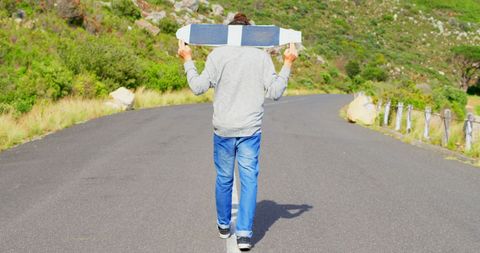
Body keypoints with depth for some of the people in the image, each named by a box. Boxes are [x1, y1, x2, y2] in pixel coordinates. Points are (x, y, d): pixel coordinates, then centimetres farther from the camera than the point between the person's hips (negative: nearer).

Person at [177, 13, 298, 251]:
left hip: (223, 129, 1)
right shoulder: (262, 56, -1)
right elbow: (275, 92, -2)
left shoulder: (217, 55, -2)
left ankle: (224, 225, 30)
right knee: (249, 180, 3)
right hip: (250, 129, -1)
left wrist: (187, 59, 7)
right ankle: (244, 233, -3)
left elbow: (198, 87, -4)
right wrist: (287, 64, 8)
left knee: (224, 179, 14)